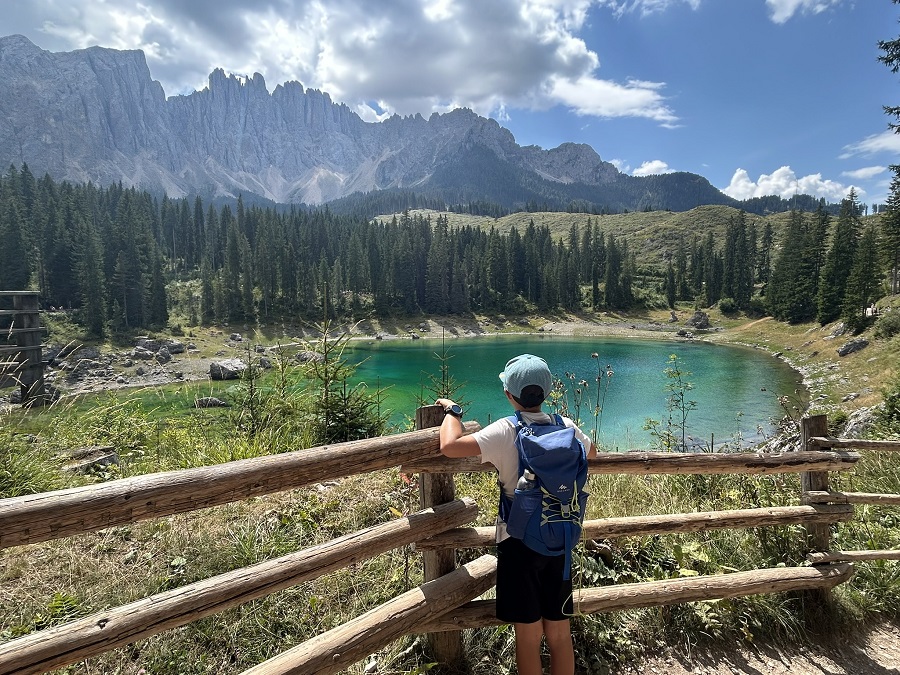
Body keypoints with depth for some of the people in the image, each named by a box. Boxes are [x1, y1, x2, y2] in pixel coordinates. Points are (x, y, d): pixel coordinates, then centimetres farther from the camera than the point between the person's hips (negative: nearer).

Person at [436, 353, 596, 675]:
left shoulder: (505, 431, -16)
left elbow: (450, 446, -25)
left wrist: (452, 411, -8)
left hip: (518, 539, -4)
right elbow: (591, 452, 21)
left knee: (529, 635, 8)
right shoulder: (565, 426, 0)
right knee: (560, 633, 15)